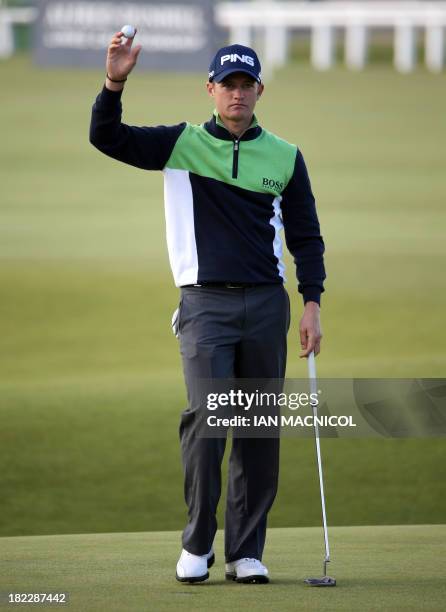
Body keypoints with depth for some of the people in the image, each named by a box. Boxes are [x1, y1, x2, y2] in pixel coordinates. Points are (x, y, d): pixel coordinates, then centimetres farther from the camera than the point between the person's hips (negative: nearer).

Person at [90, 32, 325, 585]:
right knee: (205, 413, -17)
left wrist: (311, 303, 2)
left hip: (266, 305, 2)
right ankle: (197, 544, -6)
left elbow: (306, 236, 13)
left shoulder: (285, 157, 9)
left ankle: (246, 553, 8)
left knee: (261, 428, 2)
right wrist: (114, 83, -21)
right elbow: (107, 139, -5)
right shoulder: (182, 144, 5)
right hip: (205, 304, -2)